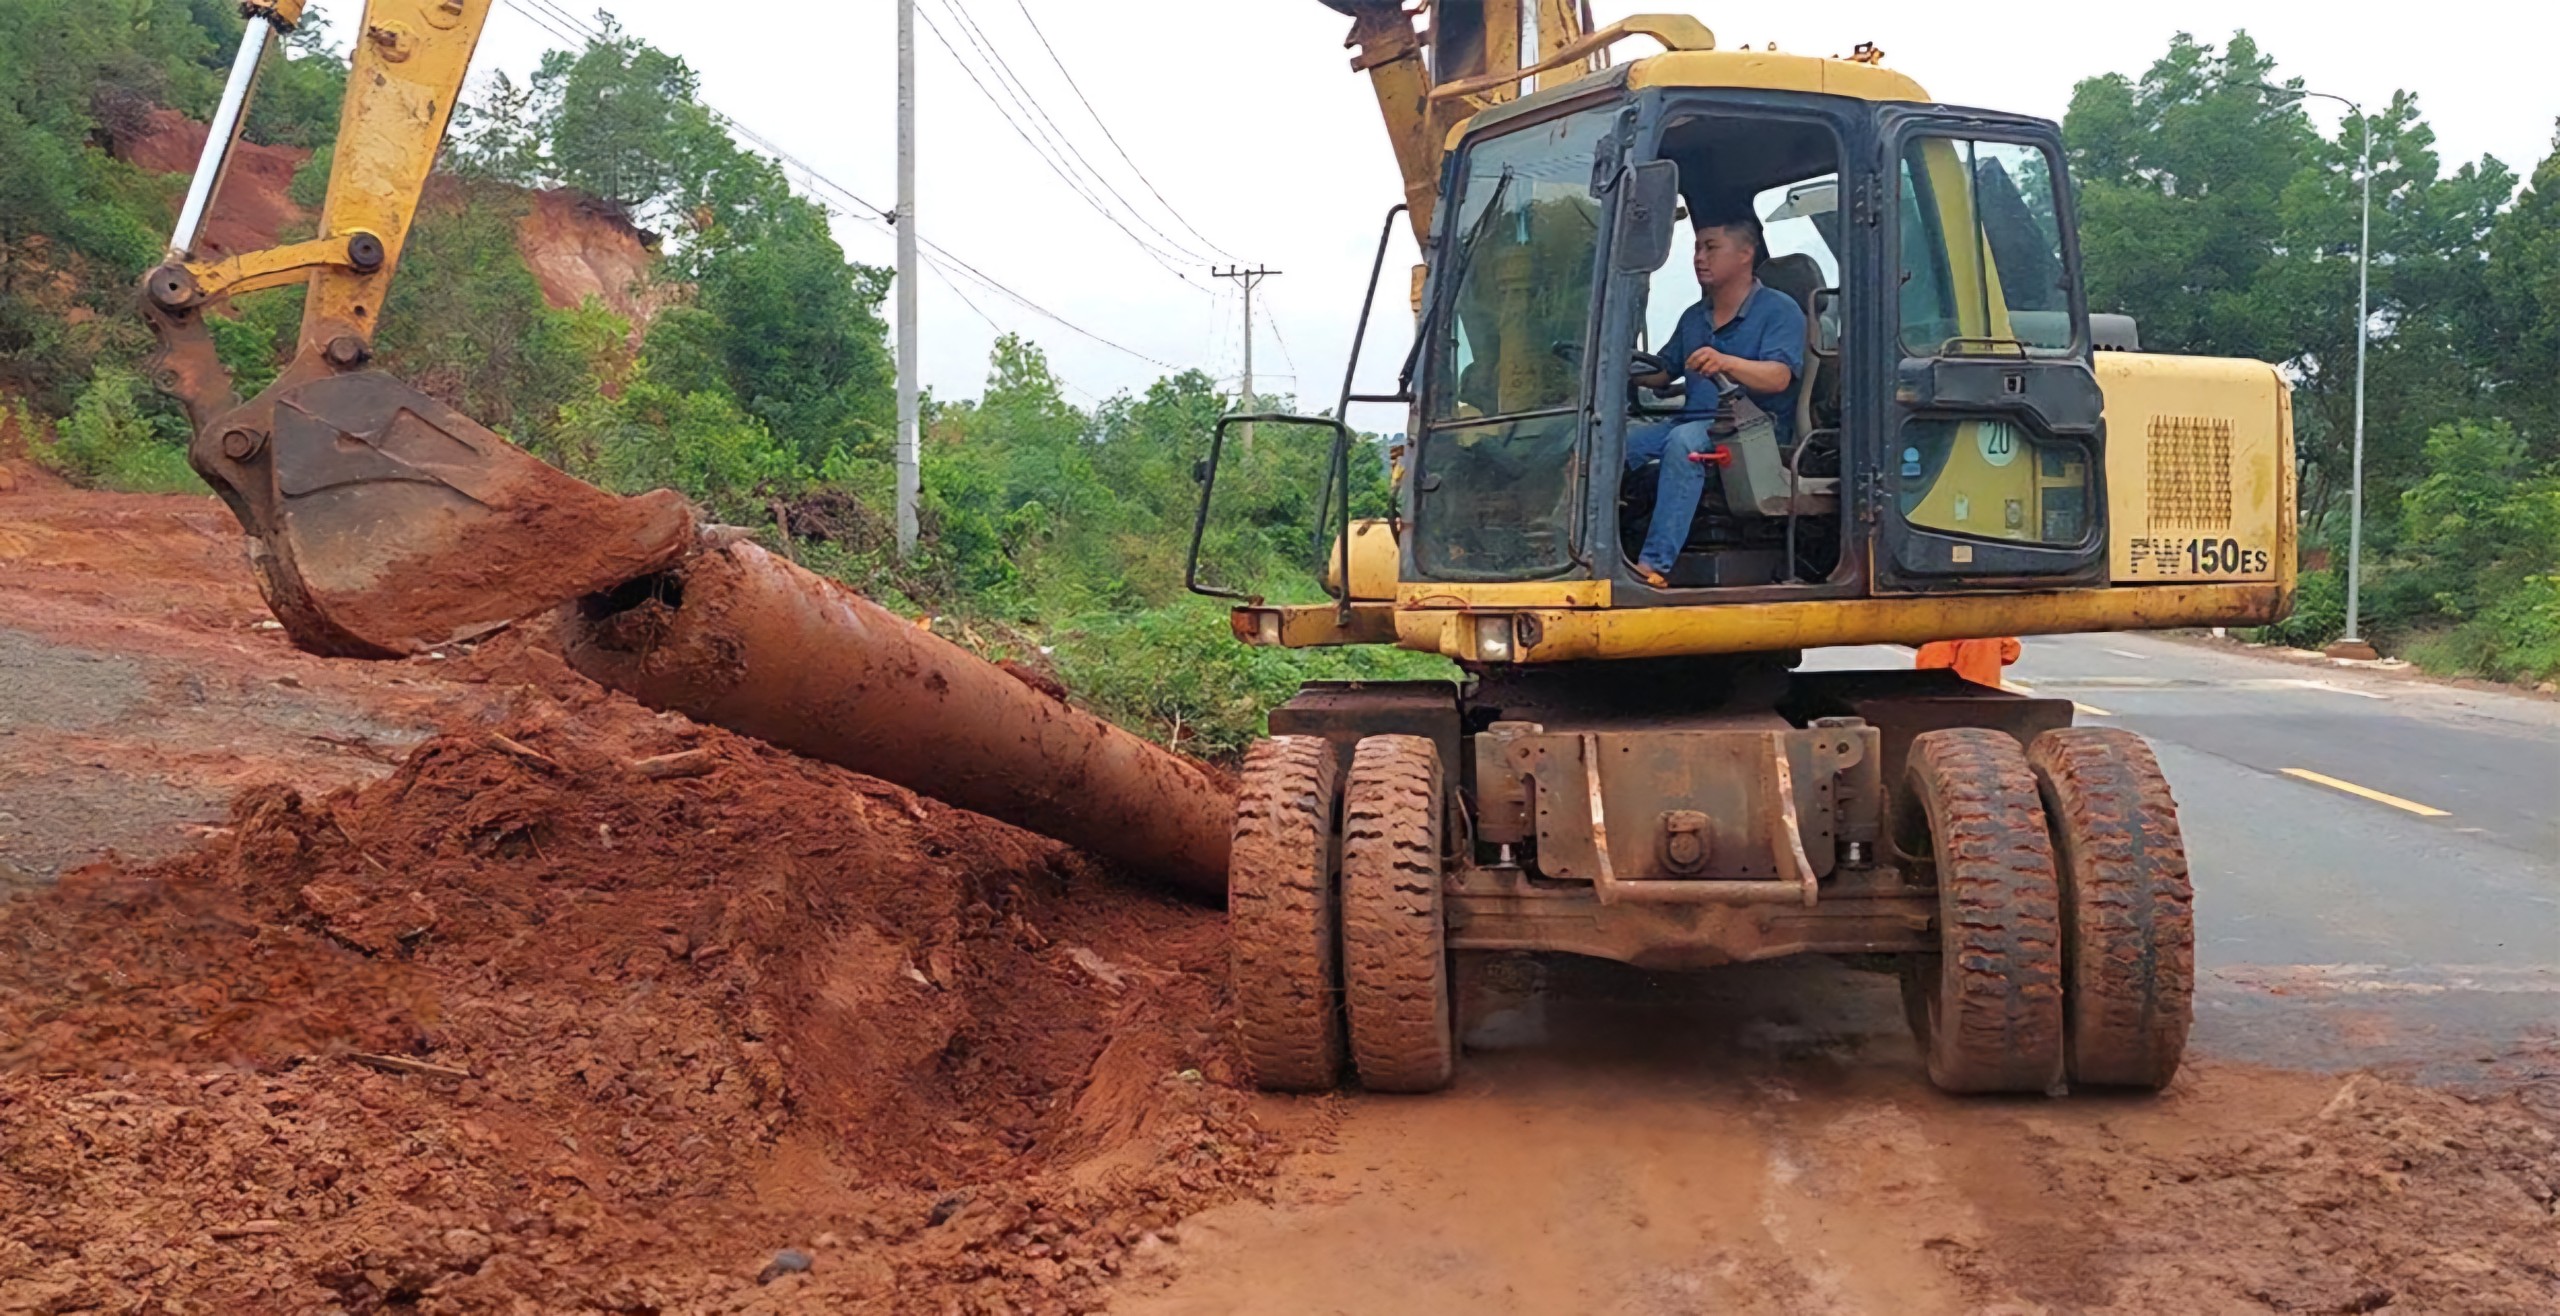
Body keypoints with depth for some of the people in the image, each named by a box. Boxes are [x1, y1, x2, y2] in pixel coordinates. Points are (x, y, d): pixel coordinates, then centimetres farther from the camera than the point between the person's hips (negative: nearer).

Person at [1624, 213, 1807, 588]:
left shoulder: (1779, 310, 0)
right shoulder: (1694, 318, 24)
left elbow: (1777, 378, -15)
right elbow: (1662, 374, 22)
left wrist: (1727, 363, -34)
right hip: (1692, 421, 7)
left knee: (1685, 441, -38)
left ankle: (1655, 564, -45)